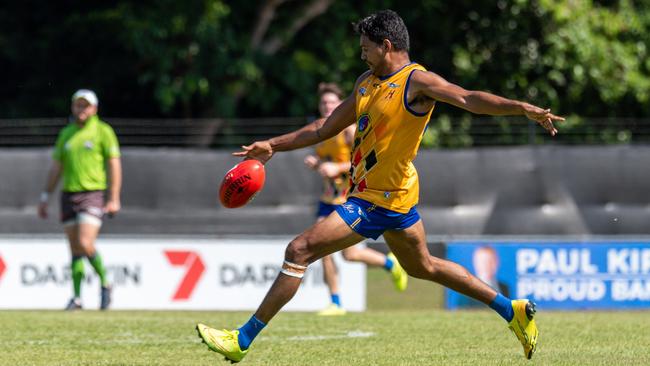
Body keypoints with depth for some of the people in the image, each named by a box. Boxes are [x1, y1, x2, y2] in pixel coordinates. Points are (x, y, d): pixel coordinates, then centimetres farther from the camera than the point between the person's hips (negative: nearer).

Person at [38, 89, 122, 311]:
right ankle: (77, 298, 9)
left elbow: (114, 166, -3)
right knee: (75, 249, 4)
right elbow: (56, 168, 17)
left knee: (85, 244, -18)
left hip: (93, 193, -5)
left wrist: (114, 199, -11)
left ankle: (105, 283, 3)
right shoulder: (66, 134, 14)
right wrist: (45, 199, 13)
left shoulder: (103, 131, -1)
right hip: (69, 194, 5)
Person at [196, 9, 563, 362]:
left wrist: (522, 107, -41)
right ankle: (513, 311, 28)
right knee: (423, 266, 22)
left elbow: (468, 98, -26)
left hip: (382, 200, -10)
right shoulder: (367, 81, 13)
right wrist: (273, 146, 18)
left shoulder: (416, 81, -13)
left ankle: (243, 340, -9)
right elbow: (326, 127, 21)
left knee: (300, 250, -12)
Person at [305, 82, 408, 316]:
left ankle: (390, 264, 22)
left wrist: (338, 168, -25)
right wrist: (314, 164, 0)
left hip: (351, 198, -7)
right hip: (328, 199, 7)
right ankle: (335, 303, 0)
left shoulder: (348, 130, -12)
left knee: (349, 254, -5)